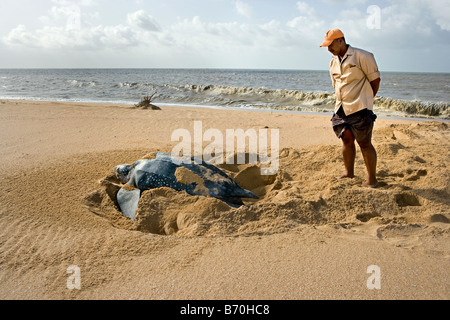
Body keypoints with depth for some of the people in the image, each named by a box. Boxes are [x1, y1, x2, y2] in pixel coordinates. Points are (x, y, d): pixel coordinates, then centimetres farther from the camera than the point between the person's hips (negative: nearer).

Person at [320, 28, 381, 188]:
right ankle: (349, 173, 22)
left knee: (364, 143, -3)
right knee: (347, 140, 10)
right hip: (341, 109, 7)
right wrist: (342, 101, 16)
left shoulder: (361, 56, -7)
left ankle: (372, 179, 5)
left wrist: (366, 100, 1)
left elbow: (375, 79, -4)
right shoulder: (333, 62, 14)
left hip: (359, 109, -7)